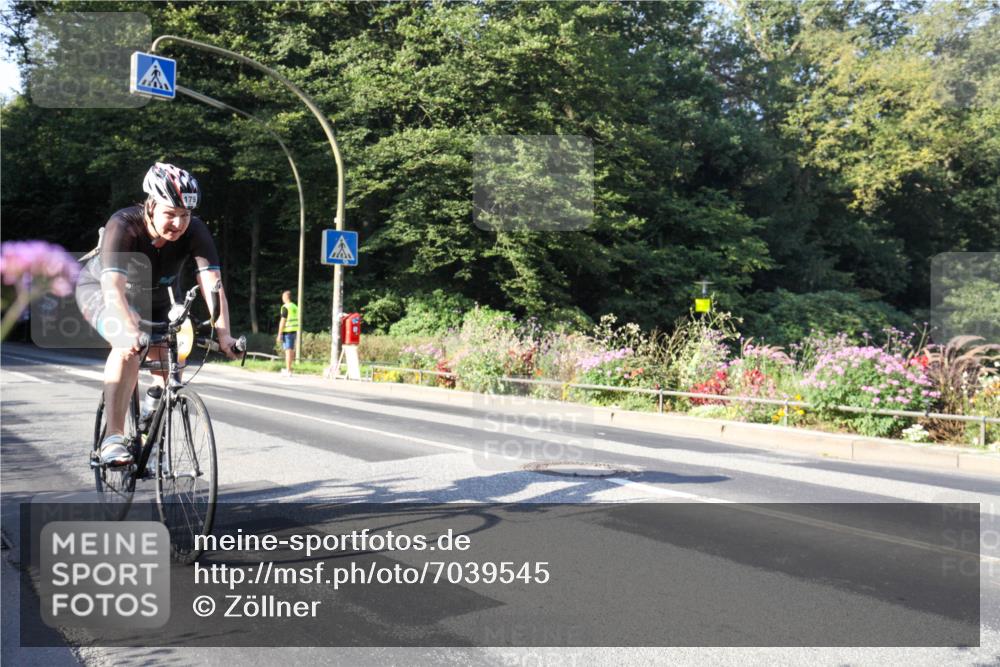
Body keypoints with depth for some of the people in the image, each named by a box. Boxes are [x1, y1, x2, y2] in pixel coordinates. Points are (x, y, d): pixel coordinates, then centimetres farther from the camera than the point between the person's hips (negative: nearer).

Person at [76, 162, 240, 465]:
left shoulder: (195, 231, -26)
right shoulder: (123, 226, -35)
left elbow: (212, 284, -35)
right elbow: (114, 289, -46)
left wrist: (223, 333, -49)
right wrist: (131, 331, -62)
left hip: (152, 299, 5)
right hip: (100, 290, -4)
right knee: (128, 345, -34)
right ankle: (113, 438, -29)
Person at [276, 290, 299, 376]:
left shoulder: (285, 307, -13)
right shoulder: (295, 306, 12)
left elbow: (283, 321, -16)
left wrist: (279, 334, -13)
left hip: (287, 331, -8)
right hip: (294, 331, 8)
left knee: (288, 350, -6)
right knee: (291, 350, 14)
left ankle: (288, 371, -5)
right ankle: (288, 368, 24)